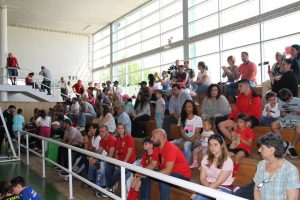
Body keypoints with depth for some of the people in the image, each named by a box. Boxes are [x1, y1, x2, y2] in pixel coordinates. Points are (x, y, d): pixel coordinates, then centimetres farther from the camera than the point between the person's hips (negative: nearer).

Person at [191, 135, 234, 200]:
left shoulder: (228, 161, -9)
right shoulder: (206, 158, 5)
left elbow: (218, 182, -15)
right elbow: (202, 178, 3)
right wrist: (210, 188, -17)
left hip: (224, 189, -4)